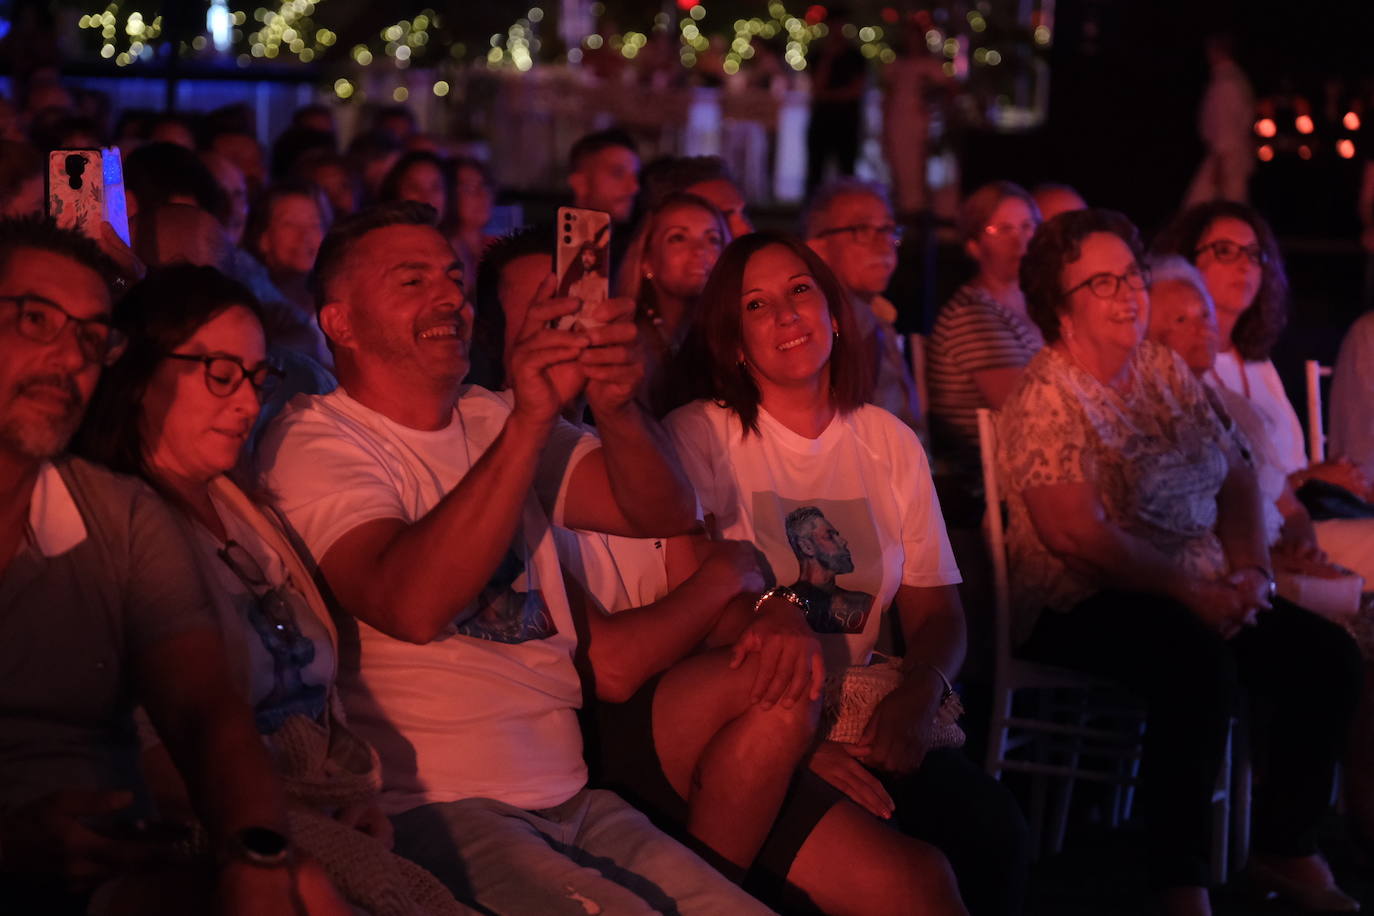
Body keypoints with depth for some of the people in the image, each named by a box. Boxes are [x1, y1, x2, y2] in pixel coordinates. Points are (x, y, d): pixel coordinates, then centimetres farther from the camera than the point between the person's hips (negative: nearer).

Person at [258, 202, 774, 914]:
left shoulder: (491, 422, 17)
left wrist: (614, 407, -15)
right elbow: (412, 606, -22)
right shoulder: (311, 443, -3)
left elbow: (666, 517, 6)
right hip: (433, 810, -6)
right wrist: (530, 419, -25)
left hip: (572, 799, 7)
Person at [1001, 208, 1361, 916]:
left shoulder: (1165, 371, 12)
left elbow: (1237, 478, 13)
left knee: (1326, 656, -11)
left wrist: (1251, 569, -5)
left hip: (1198, 592, 8)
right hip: (1079, 607, -8)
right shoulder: (1046, 398, -11)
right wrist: (1189, 590, -19)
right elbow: (1078, 534, -20)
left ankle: (1284, 852, 7)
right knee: (1198, 663, -35)